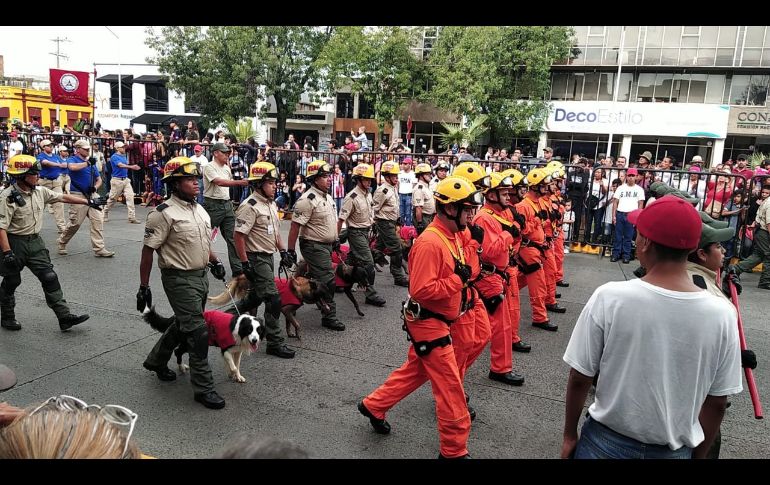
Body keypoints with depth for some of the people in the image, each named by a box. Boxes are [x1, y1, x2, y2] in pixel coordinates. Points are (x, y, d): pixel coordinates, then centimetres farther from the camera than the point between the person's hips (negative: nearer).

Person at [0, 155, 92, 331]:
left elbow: (63, 197, 14)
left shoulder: (39, 191, 2)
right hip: (15, 242, -6)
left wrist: (88, 202, 16)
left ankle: (64, 317, -1)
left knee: (50, 278, -1)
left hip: (35, 242, 6)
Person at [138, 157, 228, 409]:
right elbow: (148, 251, -13)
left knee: (183, 325, 22)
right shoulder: (163, 214, -15)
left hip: (200, 276, 8)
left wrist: (214, 261, 6)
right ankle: (203, 388, 4)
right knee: (198, 332, -7)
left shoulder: (199, 210, 9)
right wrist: (144, 287, -12)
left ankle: (156, 360, 46)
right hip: (179, 279, -8)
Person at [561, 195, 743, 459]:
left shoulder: (609, 298, -21)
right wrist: (698, 454, 11)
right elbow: (716, 405, -4)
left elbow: (579, 379, -13)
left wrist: (569, 436, 2)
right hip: (675, 450, 2)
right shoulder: (722, 314, -14)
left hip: (607, 443, -2)